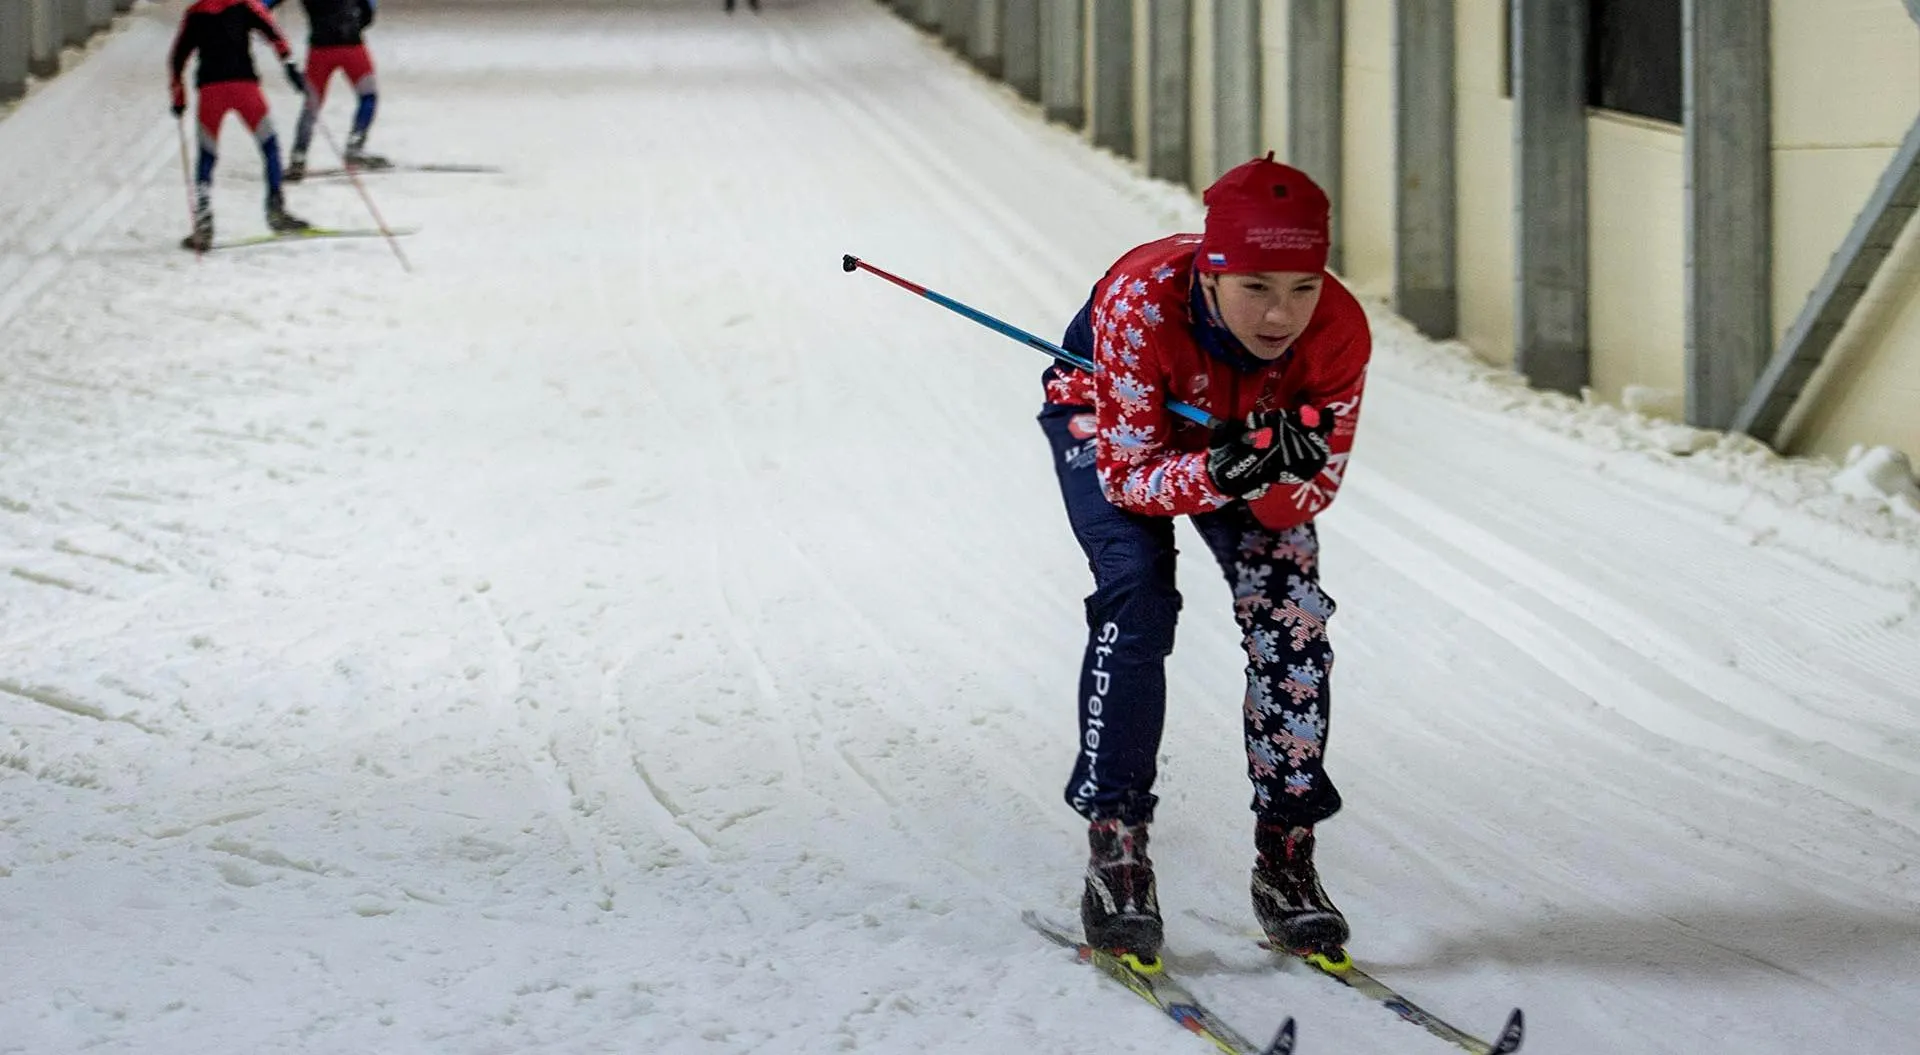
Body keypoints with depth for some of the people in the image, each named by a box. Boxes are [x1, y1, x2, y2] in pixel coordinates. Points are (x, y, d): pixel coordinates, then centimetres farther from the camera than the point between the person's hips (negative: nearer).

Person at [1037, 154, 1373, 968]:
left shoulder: (1338, 330, -33)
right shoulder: (1142, 305, -42)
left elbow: (1308, 497, -24)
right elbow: (1127, 473, -33)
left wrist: (1280, 472, -47)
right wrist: (1217, 474, -52)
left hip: (1252, 435, 3)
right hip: (1109, 422, -3)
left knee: (1290, 610, -14)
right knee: (1138, 600, -24)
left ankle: (1285, 854, -3)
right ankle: (1114, 850, -14)